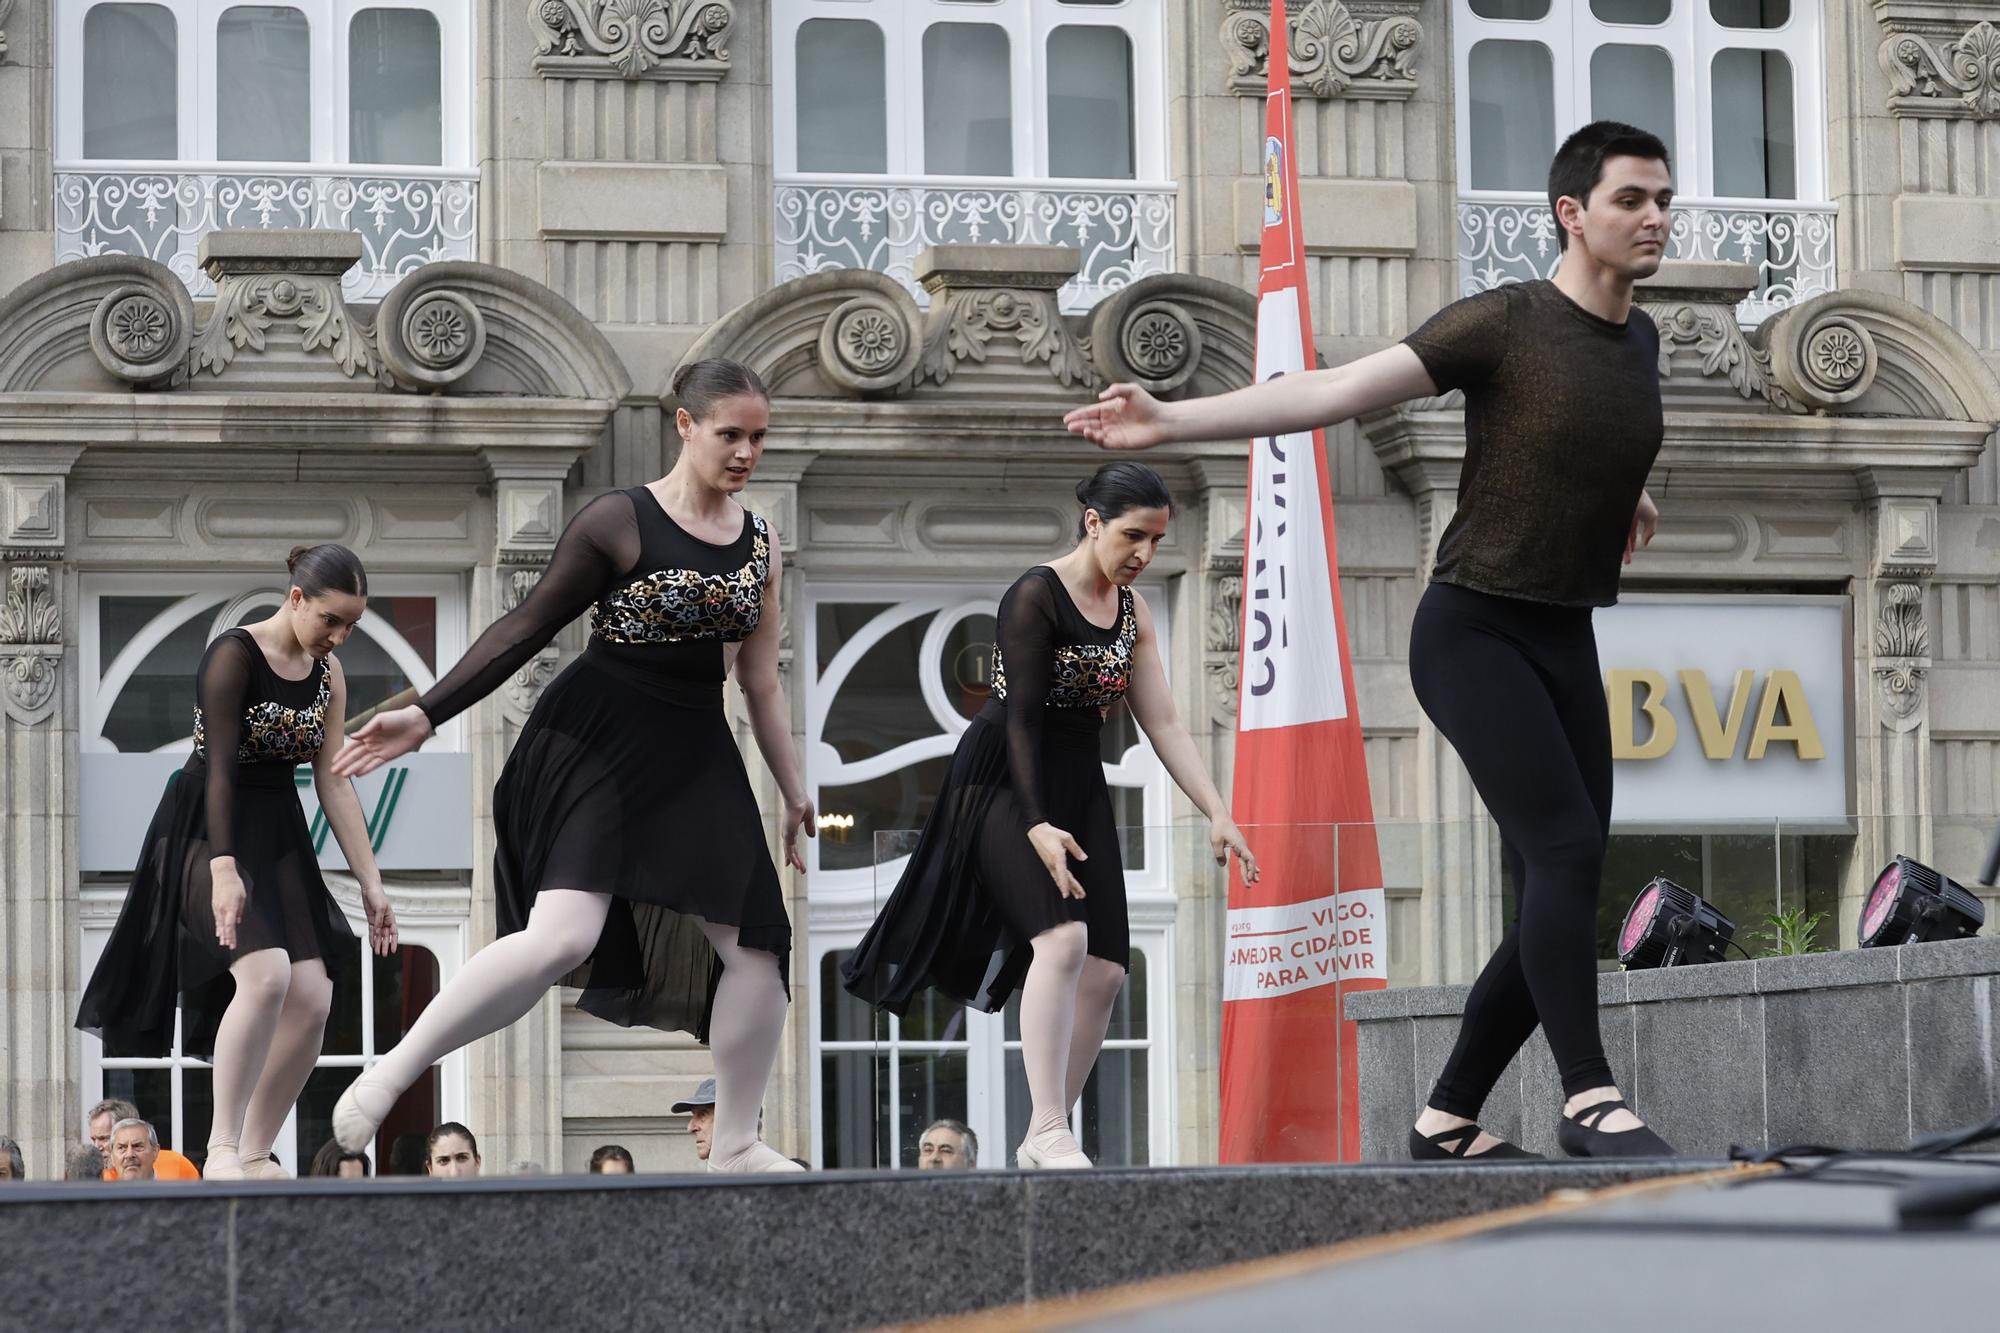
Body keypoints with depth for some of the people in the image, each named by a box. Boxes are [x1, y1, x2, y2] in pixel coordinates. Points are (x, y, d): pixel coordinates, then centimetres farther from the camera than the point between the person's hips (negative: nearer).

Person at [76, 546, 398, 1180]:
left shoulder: (328, 673, 6)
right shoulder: (234, 653, -14)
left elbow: (335, 782, 7)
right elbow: (219, 765, -21)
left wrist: (371, 883, 3)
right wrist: (223, 868, -30)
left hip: (279, 835, 7)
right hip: (209, 828, -7)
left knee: (312, 998, -6)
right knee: (266, 973, -27)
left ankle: (254, 1155, 5)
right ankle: (221, 1150, -23)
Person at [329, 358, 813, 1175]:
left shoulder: (760, 546, 9)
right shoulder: (619, 522, -8)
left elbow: (762, 686, 16)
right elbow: (527, 628, -7)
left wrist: (795, 794, 17)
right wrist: (426, 715, -12)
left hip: (695, 758, 6)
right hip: (596, 743, -6)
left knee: (757, 946, 0)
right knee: (563, 937, -23)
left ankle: (736, 1146, 18)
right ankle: (389, 1077, -10)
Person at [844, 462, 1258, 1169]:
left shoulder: (1131, 611, 8)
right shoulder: (1035, 596, -14)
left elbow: (1164, 724, 7)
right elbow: (1022, 716, -19)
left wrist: (1218, 814, -1)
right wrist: (1037, 825, -28)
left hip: (1078, 785, 8)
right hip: (1005, 782, -8)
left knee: (1105, 968, -3)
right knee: (1063, 937, -27)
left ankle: (1040, 1140, 4)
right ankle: (1049, 1131, -28)